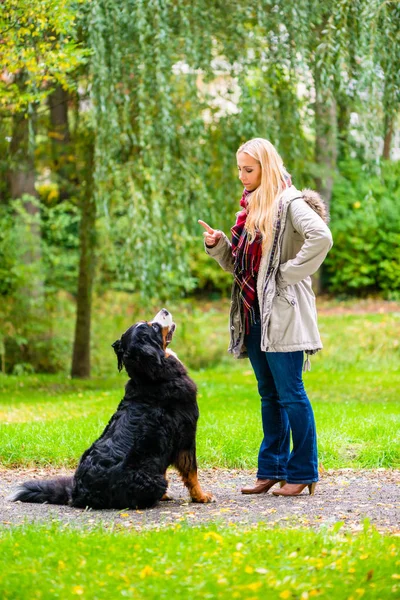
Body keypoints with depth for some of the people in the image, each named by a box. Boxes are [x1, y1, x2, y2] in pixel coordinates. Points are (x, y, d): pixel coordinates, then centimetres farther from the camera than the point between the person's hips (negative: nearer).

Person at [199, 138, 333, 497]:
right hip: (254, 313, 9)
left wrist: (289, 272, -20)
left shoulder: (289, 203, -10)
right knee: (269, 396, 13)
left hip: (283, 313, -9)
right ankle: (272, 470, 19)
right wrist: (217, 245, 4)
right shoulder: (251, 206, 17)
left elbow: (321, 238, -26)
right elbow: (238, 264, 22)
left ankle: (303, 473, 3)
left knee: (290, 393, -4)